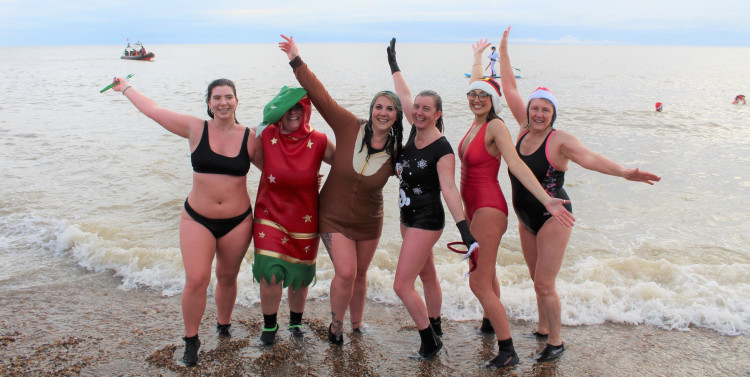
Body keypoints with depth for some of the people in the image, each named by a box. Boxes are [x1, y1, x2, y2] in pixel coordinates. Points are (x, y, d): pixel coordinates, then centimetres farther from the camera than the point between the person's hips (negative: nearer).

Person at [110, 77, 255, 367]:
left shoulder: (250, 138, -4)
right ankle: (191, 340, 13)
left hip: (237, 221, 1)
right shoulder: (196, 129, -4)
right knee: (196, 279, -7)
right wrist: (126, 88, 16)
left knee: (227, 277, 14)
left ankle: (224, 326, 39)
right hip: (198, 219, -1)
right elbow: (153, 110, 5)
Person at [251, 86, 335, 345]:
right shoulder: (264, 136, -8)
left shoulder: (319, 142, -9)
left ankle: (296, 321, 37)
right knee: (270, 274, -9)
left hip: (304, 219, 1)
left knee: (299, 275, 12)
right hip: (270, 215, 0)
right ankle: (269, 325, 16)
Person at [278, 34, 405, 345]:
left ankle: (356, 325, 38)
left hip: (369, 222, 3)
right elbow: (320, 95, -17)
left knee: (360, 274, 15)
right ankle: (335, 324, 14)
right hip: (335, 217, -2)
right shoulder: (350, 128, -16)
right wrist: (296, 61, -18)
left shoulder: (396, 152, -10)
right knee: (345, 272, -13)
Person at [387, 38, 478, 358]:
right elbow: (404, 97, 12)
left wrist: (464, 230, -37)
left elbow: (449, 190, -29)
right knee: (427, 275, 21)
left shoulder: (442, 150, -21)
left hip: (426, 220, -8)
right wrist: (394, 64, 23)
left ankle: (429, 341, 7)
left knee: (402, 285, -9)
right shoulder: (415, 131, -1)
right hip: (409, 217, 8)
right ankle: (435, 328, 38)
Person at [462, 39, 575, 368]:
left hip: (488, 208, -9)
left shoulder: (496, 126, -16)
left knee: (479, 283, -11)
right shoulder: (477, 121, 5)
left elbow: (516, 164, -26)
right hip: (473, 207, 9)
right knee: (485, 274, 25)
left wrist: (545, 199, -37)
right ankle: (492, 322, 46)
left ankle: (508, 352, -3)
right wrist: (478, 56, 39)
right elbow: (476, 83, 23)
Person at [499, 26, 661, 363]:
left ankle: (556, 343, 12)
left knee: (544, 284, -5)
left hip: (552, 217, -6)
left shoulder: (560, 140, -16)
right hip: (527, 218, 7)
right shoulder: (524, 130, 1)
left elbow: (589, 158, -32)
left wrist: (622, 172, -49)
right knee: (537, 281, 18)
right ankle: (543, 329, 35)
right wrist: (503, 52, 11)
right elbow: (510, 90, 7)